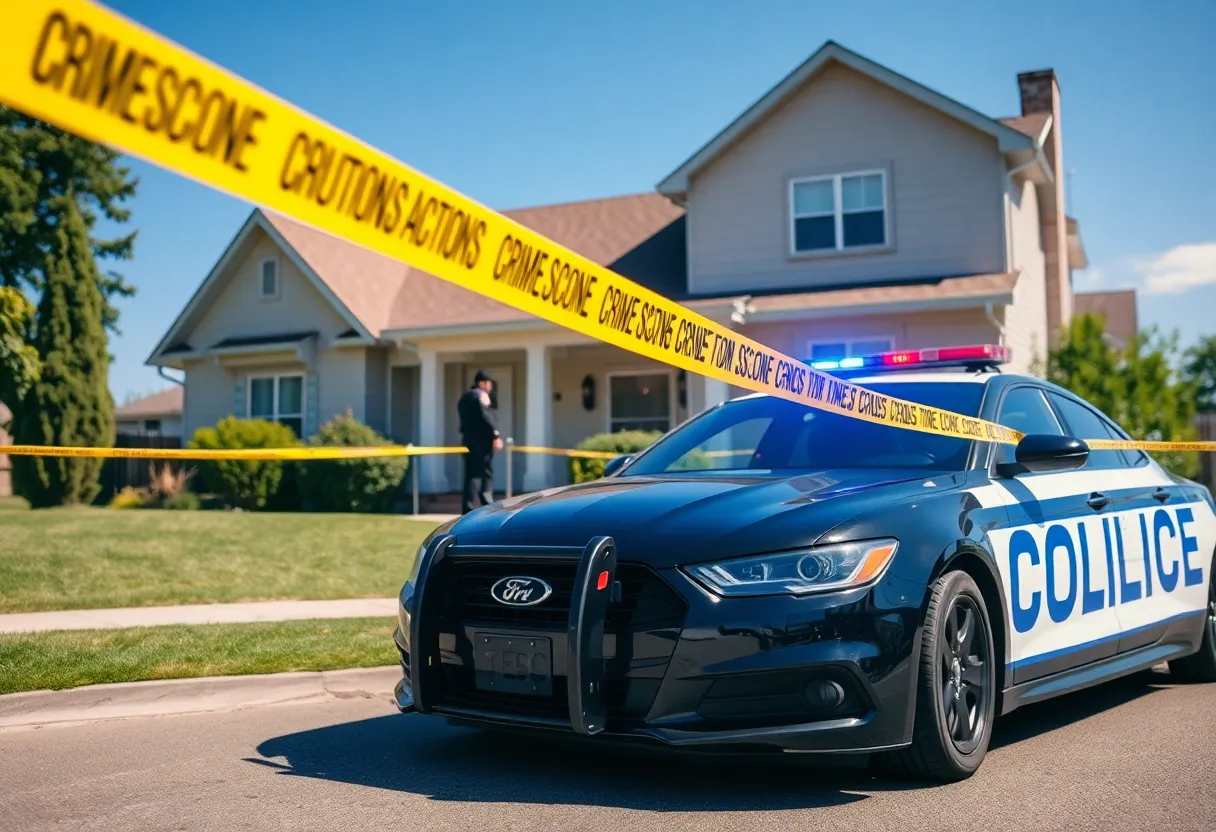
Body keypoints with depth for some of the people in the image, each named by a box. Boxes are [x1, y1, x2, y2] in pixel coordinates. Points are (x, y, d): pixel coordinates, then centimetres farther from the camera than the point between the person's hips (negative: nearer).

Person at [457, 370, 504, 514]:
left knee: (471, 476, 6)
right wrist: (496, 435, -18)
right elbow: (486, 417, -19)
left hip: (469, 440, 8)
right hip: (482, 441, -8)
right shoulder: (480, 394, -6)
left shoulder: (464, 397, 21)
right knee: (486, 475, -2)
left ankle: (467, 512, 1)